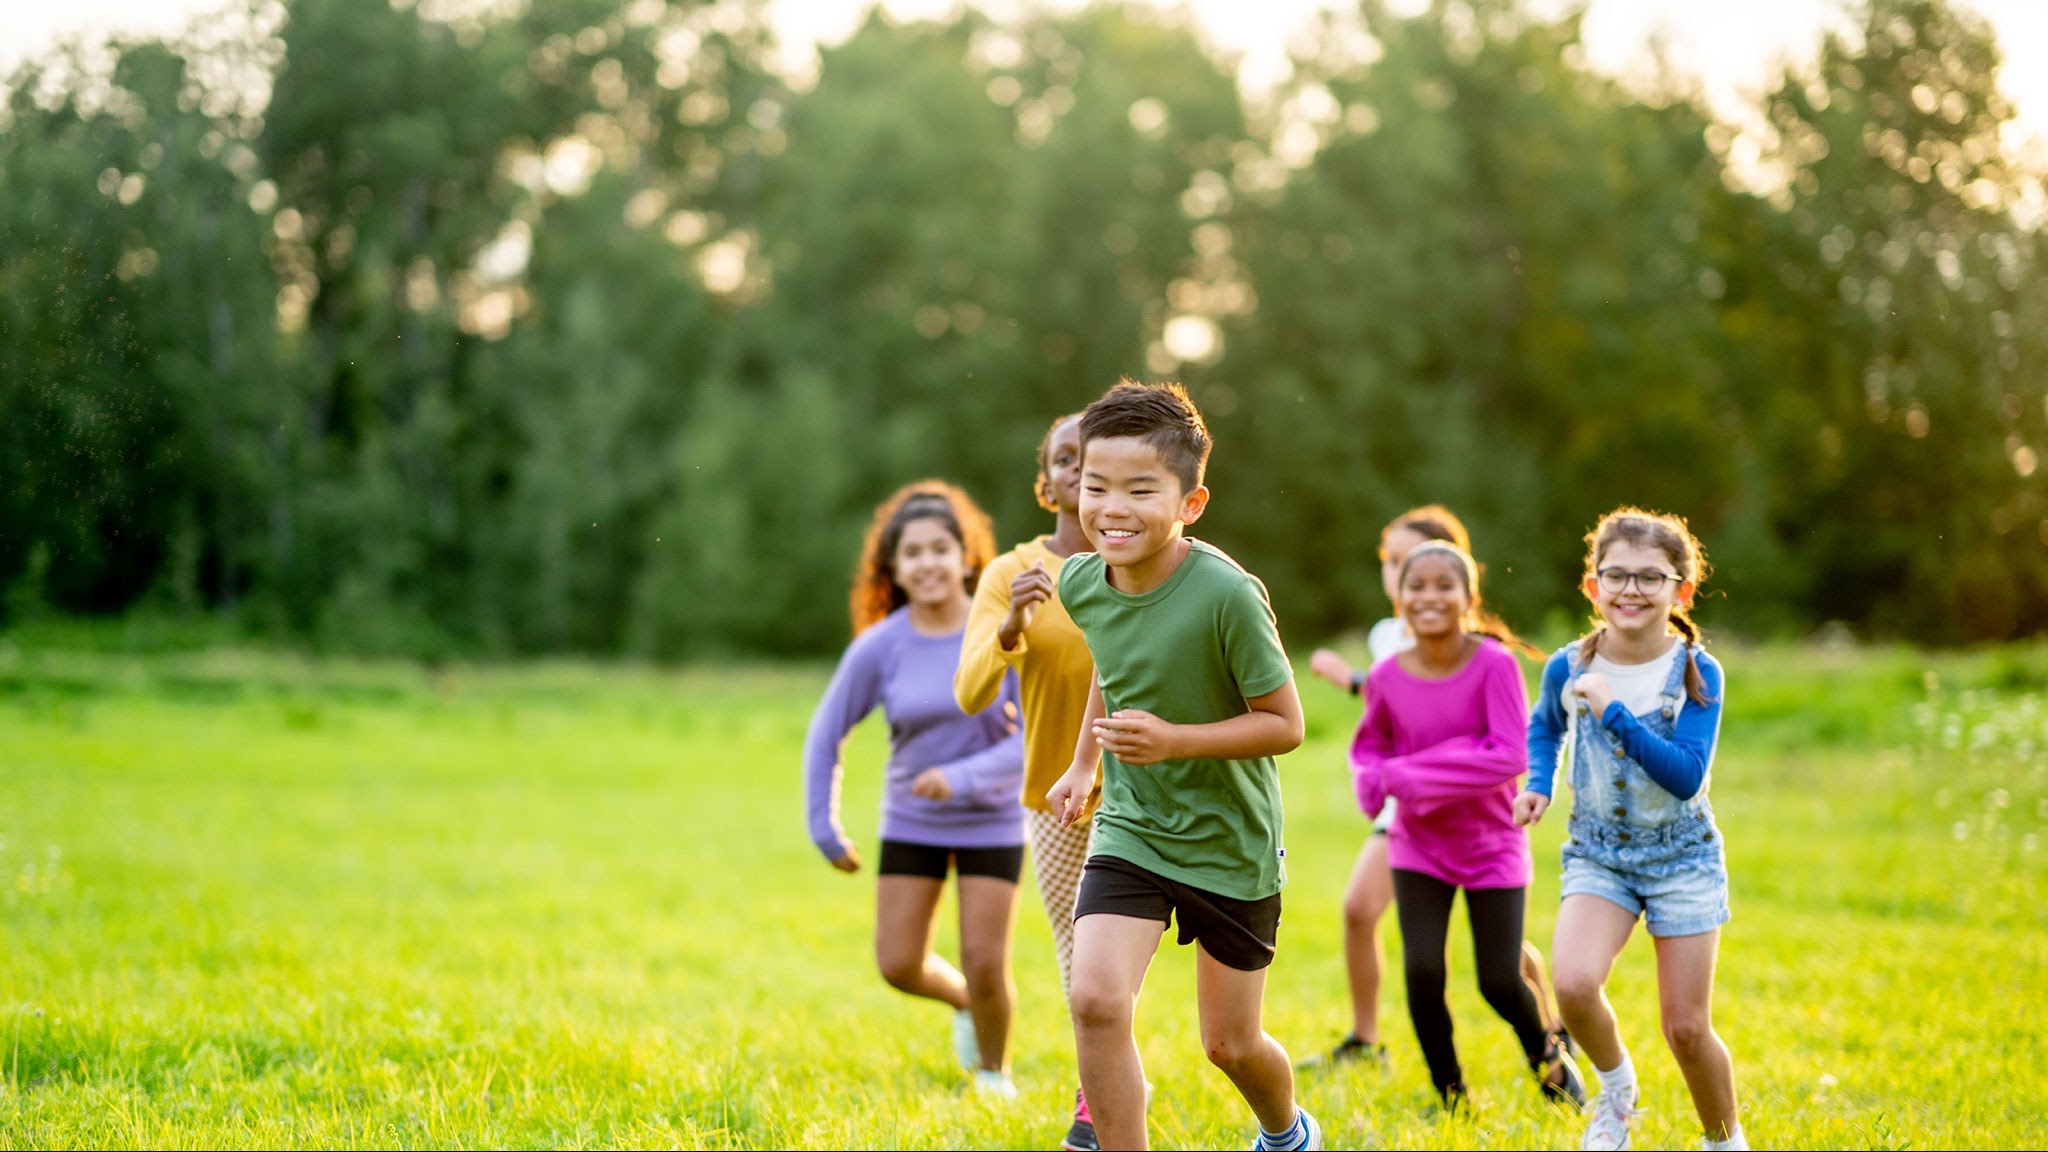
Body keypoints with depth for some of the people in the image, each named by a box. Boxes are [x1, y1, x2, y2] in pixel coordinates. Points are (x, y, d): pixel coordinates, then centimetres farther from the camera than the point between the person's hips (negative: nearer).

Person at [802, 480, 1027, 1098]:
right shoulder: (879, 647, -11)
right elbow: (826, 733, -1)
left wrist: (965, 778, -28)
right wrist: (824, 827, -3)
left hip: (991, 821, -2)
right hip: (911, 823, 2)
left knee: (985, 964, -5)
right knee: (899, 966, 0)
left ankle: (994, 1072, 24)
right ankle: (965, 1003, 34)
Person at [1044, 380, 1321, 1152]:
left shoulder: (1227, 595, -26)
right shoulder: (1081, 582, -8)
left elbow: (1283, 724, -19)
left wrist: (1172, 741, -30)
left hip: (1233, 844, -3)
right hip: (1130, 830, 3)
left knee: (1230, 1043, 12)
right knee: (1095, 1000, -20)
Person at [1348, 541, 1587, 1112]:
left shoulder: (1494, 663, -19)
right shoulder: (1386, 678, -10)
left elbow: (1512, 757, -24)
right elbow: (1368, 747, 9)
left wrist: (1412, 774, -25)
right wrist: (1376, 781, -15)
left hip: (1493, 844, -2)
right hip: (1418, 845, 2)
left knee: (1499, 981, 2)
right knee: (1422, 972, -9)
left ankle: (1547, 1053, 37)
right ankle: (1450, 1095, 14)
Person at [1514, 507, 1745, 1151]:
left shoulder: (1697, 674, -13)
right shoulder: (1568, 668, -6)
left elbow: (1686, 777, -24)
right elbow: (1545, 727, 17)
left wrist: (1612, 711, -28)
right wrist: (1538, 784, 0)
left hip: (1682, 859, -1)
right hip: (1598, 856, 2)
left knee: (1686, 1029, 0)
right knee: (1573, 983, -25)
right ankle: (1616, 1086, 6)